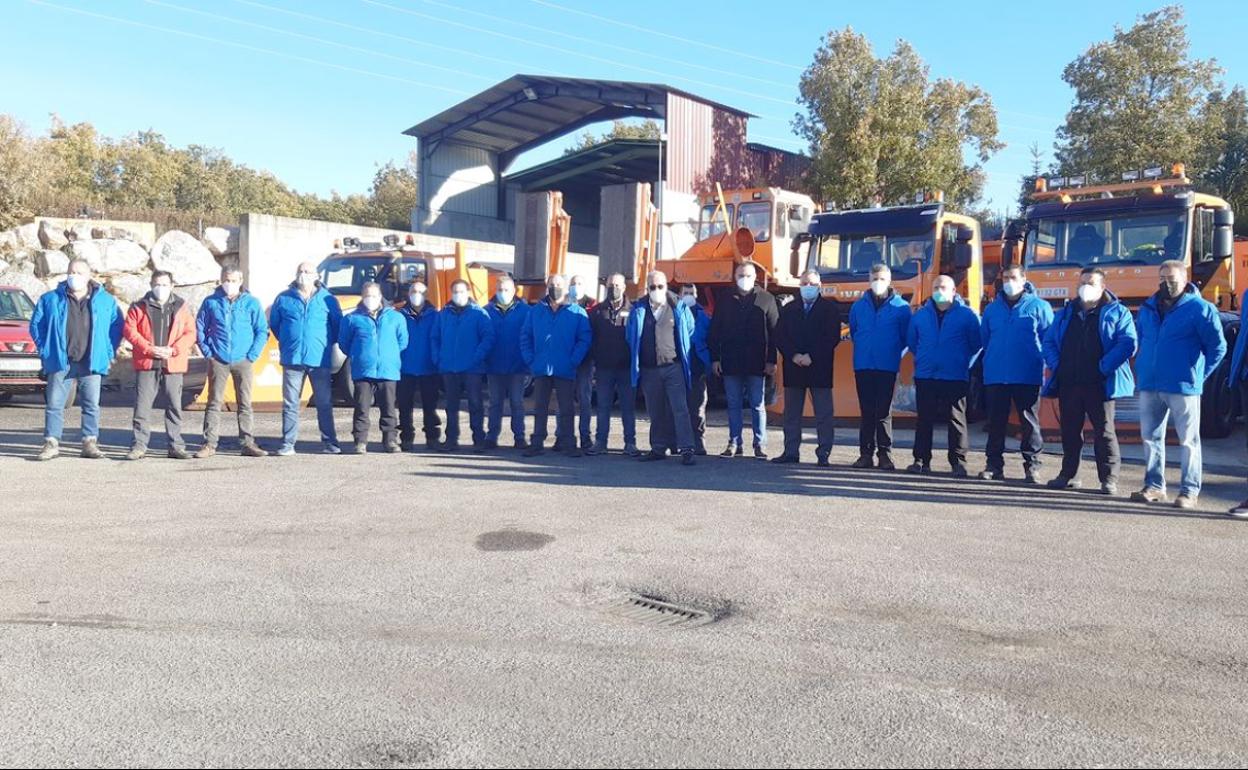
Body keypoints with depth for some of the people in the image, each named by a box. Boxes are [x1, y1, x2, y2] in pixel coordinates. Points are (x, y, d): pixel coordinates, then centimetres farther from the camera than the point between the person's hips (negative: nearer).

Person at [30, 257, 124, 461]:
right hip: (60, 362, 0)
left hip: (91, 363, 0)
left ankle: (90, 443, 9)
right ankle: (51, 443, 8)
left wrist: (108, 353, 3)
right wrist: (45, 351, 4)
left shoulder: (106, 301, 5)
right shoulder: (51, 299, 5)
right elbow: (36, 325, 11)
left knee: (91, 405, 2)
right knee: (54, 404, 1)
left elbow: (117, 326, 9)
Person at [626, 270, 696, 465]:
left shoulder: (679, 308, 2)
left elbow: (690, 333, 8)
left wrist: (685, 358, 7)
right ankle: (658, 448, 18)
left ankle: (686, 449, -9)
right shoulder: (638, 309, 8)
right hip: (648, 369, 3)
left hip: (673, 367, -3)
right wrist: (635, 364, 11)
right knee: (655, 412, 10)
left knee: (680, 409, -9)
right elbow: (631, 338, 14)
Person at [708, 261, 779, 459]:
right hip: (731, 363, 2)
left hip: (756, 364, -2)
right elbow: (714, 332, 9)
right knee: (733, 405, 7)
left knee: (757, 405, 3)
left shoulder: (766, 299, 3)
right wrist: (715, 358, 2)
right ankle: (734, 444, 14)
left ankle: (760, 445, 9)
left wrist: (771, 360, -7)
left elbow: (774, 332, -1)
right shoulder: (726, 300, 9)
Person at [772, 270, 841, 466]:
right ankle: (791, 452, 12)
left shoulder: (830, 309, 3)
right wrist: (794, 356, -10)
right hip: (793, 367, 3)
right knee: (791, 413, 6)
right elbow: (780, 337, 5)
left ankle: (824, 454, 3)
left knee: (824, 414, -2)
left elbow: (832, 338, -6)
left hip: (820, 367, -3)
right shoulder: (788, 309, 13)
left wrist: (811, 357, -14)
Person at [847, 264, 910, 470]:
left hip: (888, 367, -2)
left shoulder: (901, 307, 0)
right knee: (866, 411, 5)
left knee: (884, 411, 0)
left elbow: (906, 337, 4)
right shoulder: (858, 306, 8)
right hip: (863, 366, 2)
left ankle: (885, 453, 6)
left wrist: (893, 352, 6)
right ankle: (866, 453, 10)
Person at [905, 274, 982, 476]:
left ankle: (959, 462, 5)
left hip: (955, 378, -3)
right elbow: (912, 342, 20)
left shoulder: (967, 315, 0)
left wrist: (962, 361, 8)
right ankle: (921, 460, 12)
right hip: (925, 376, 3)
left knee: (956, 419, -1)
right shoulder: (920, 315, 9)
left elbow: (976, 344, 5)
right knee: (924, 420, 6)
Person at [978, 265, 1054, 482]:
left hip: (1028, 377, -3)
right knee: (996, 422, 7)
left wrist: (1040, 361, -3)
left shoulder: (1039, 306, 1)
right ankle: (994, 464, 14)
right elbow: (984, 338, 19)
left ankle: (1032, 466, 8)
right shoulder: (992, 308, 12)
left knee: (1030, 422, 1)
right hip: (995, 376, 3)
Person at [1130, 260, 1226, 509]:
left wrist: (1198, 375, -3)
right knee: (1150, 437, 10)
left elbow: (1218, 347, -5)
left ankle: (1190, 490, 7)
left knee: (1188, 440, 2)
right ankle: (1154, 486, 19)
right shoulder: (1148, 308, 11)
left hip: (1183, 386, -6)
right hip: (1149, 386, 6)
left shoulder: (1200, 308, -6)